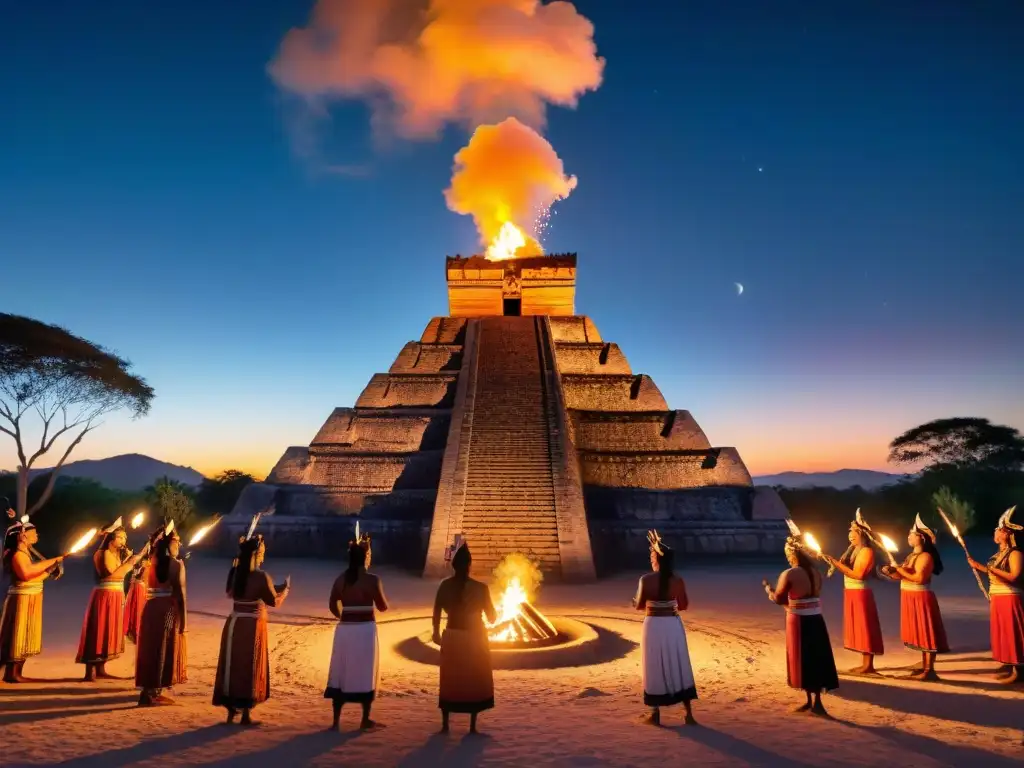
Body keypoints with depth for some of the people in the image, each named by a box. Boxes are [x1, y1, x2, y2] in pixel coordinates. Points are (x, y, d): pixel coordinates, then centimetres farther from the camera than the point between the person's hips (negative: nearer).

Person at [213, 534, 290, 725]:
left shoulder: (235, 572, 1)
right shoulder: (262, 576, -16)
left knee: (233, 665, 14)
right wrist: (285, 589, 11)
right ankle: (246, 714, 12)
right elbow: (275, 602, -7)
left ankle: (231, 711, 23)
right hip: (252, 626, -5)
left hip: (234, 624, 5)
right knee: (250, 668, 6)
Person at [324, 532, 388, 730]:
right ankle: (365, 719, 18)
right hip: (365, 630, -4)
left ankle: (336, 720, 15)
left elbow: (332, 605, 8)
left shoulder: (340, 579, 2)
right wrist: (379, 591, 12)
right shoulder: (372, 580, -13)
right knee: (365, 674, 8)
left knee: (341, 673, 12)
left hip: (344, 630, 4)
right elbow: (383, 606, -6)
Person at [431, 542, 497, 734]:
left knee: (449, 681, 15)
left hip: (452, 637, 3)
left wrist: (436, 632, 12)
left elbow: (437, 612, -4)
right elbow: (492, 618, -8)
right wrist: (495, 611, 14)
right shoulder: (480, 587, -14)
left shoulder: (445, 585, -6)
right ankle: (472, 726, 14)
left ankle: (445, 724, 18)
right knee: (475, 682, 12)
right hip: (474, 639, -2)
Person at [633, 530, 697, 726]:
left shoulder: (646, 580, -12)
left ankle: (655, 714, 16)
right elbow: (684, 606, 6)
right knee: (679, 667, 12)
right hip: (673, 625, 2)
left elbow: (639, 606, -6)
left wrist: (635, 601, 17)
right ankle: (689, 713, 14)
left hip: (653, 625, -2)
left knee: (654, 668, 9)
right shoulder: (678, 581, -4)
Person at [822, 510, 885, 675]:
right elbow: (846, 568, 9)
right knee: (858, 628, 13)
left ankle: (869, 666, 3)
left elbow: (858, 574, -21)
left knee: (865, 628, -3)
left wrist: (837, 564, -22)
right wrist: (834, 562, -5)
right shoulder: (852, 549, 12)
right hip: (850, 593, 9)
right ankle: (864, 663, 20)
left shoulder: (867, 551, -14)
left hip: (860, 593, -9)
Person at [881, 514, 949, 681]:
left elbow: (919, 578, -23)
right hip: (911, 598, 9)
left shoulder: (925, 556, -14)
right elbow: (903, 576, 12)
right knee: (919, 633, 14)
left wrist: (901, 570, -16)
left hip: (921, 598, -9)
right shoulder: (911, 556, 15)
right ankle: (924, 666, 21)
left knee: (926, 634, -5)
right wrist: (891, 573, -4)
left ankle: (929, 670, -2)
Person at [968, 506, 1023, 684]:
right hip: (997, 599, 9)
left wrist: (991, 569, -20)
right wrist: (978, 566, 7)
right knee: (1002, 633, 12)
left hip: (1009, 599, -9)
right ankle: (1009, 666, 19)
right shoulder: (999, 553, 14)